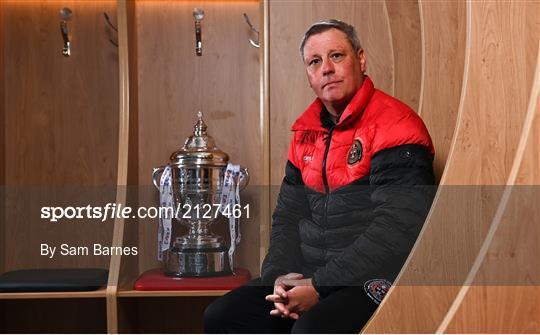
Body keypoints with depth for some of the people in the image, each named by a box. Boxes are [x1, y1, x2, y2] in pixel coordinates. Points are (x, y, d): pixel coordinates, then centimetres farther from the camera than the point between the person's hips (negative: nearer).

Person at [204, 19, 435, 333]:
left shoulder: (394, 125, -12)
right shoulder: (307, 133, 14)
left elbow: (398, 230, -21)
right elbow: (288, 215, 16)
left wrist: (320, 286, -18)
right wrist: (281, 274, -4)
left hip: (376, 283, -7)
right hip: (311, 278, 8)